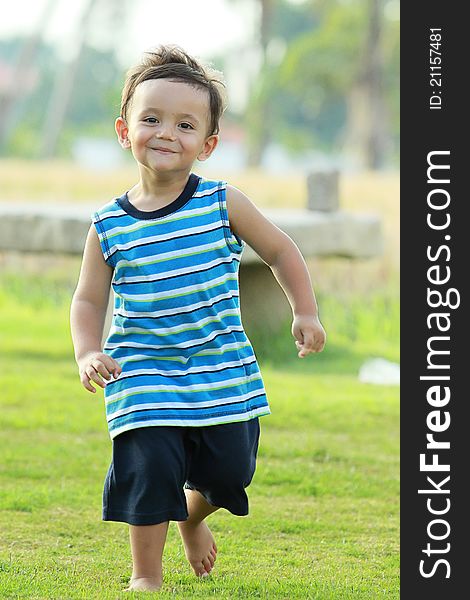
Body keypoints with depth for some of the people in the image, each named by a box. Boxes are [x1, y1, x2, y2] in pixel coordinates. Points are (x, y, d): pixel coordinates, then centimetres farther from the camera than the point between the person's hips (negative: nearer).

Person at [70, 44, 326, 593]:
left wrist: (304, 313, 5)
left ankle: (192, 517, 39)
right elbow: (88, 300, 5)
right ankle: (146, 575, 8)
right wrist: (88, 353, -11)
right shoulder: (109, 226, -4)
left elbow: (280, 251, 9)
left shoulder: (223, 204, -5)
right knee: (150, 470, -11)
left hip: (224, 375, 1)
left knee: (229, 473, 4)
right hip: (144, 378, -1)